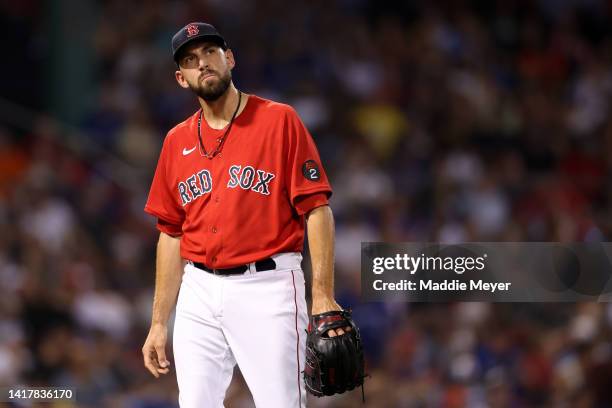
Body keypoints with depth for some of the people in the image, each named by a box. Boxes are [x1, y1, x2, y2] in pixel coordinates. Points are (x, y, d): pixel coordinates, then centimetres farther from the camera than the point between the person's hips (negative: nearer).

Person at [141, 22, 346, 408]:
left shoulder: (280, 120, -1)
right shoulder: (177, 141, 13)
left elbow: (317, 209, -6)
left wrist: (324, 296, -15)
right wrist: (159, 322, 13)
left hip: (267, 288, -5)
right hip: (199, 292, 5)